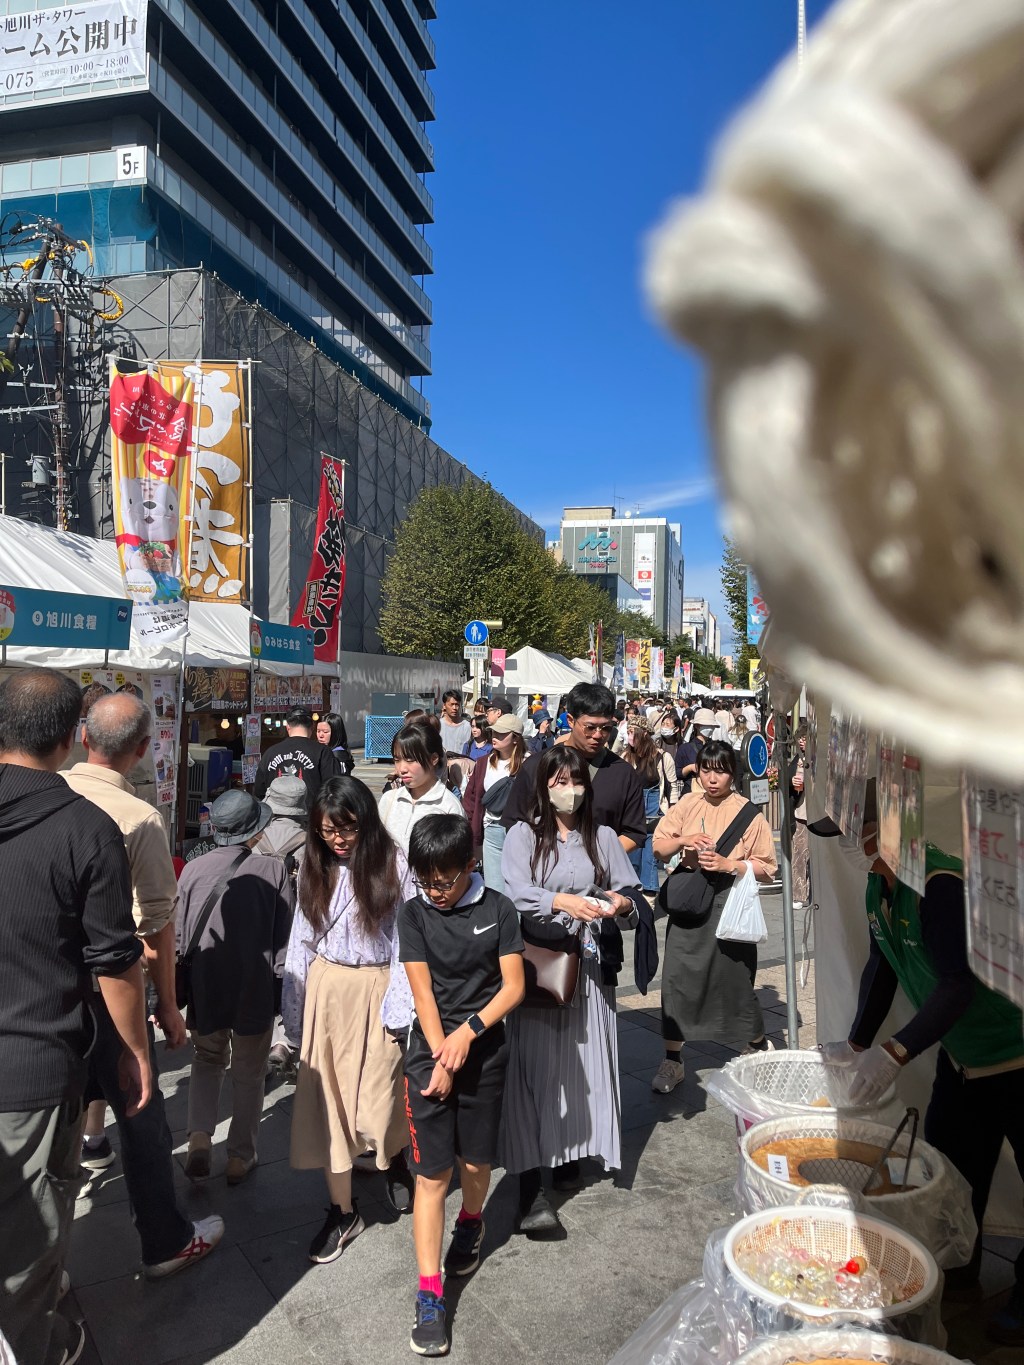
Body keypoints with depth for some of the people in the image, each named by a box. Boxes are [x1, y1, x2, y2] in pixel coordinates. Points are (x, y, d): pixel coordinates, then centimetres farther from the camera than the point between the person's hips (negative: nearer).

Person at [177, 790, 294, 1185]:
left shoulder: (193, 870, -7)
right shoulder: (273, 869, -11)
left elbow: (180, 935, 1)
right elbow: (285, 935, -8)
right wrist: (280, 984, 3)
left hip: (204, 987, 2)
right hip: (256, 989, -1)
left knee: (207, 1060, 24)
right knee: (249, 1072, 16)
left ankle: (200, 1136, 6)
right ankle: (241, 1156, 24)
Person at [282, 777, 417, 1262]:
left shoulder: (393, 866, -9)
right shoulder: (314, 867, 2)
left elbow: (408, 940, -8)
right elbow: (301, 940, 6)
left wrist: (401, 1005, -13)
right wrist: (294, 1012, 6)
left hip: (377, 989, -3)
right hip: (325, 990, 4)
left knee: (378, 1101, 1)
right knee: (327, 1099, 6)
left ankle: (394, 1158, 38)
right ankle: (343, 1210, 23)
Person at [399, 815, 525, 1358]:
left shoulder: (498, 909, -6)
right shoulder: (414, 913, -5)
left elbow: (514, 986, -7)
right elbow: (422, 990, -8)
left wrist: (468, 1032, -17)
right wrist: (441, 1057, -12)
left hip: (484, 1050, 1)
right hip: (430, 1050, 0)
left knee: (475, 1160, 14)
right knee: (432, 1174, -1)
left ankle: (471, 1222, 46)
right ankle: (430, 1296, 7)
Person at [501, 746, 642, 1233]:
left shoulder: (603, 837, 11)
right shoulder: (523, 835, 2)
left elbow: (628, 895, 7)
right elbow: (517, 892, -13)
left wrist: (621, 903, -16)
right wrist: (562, 901, -28)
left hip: (587, 963, 3)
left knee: (584, 1061, 6)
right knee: (533, 1065, -7)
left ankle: (570, 1154, 27)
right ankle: (530, 1187, -5)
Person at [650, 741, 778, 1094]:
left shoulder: (748, 813, -3)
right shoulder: (688, 804, 4)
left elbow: (767, 867, -3)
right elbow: (658, 846, 2)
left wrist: (728, 864, -17)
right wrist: (684, 840, -17)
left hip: (729, 904, -2)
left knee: (735, 978, 6)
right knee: (677, 978, 0)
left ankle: (759, 1048, 33)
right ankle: (672, 1061, 15)